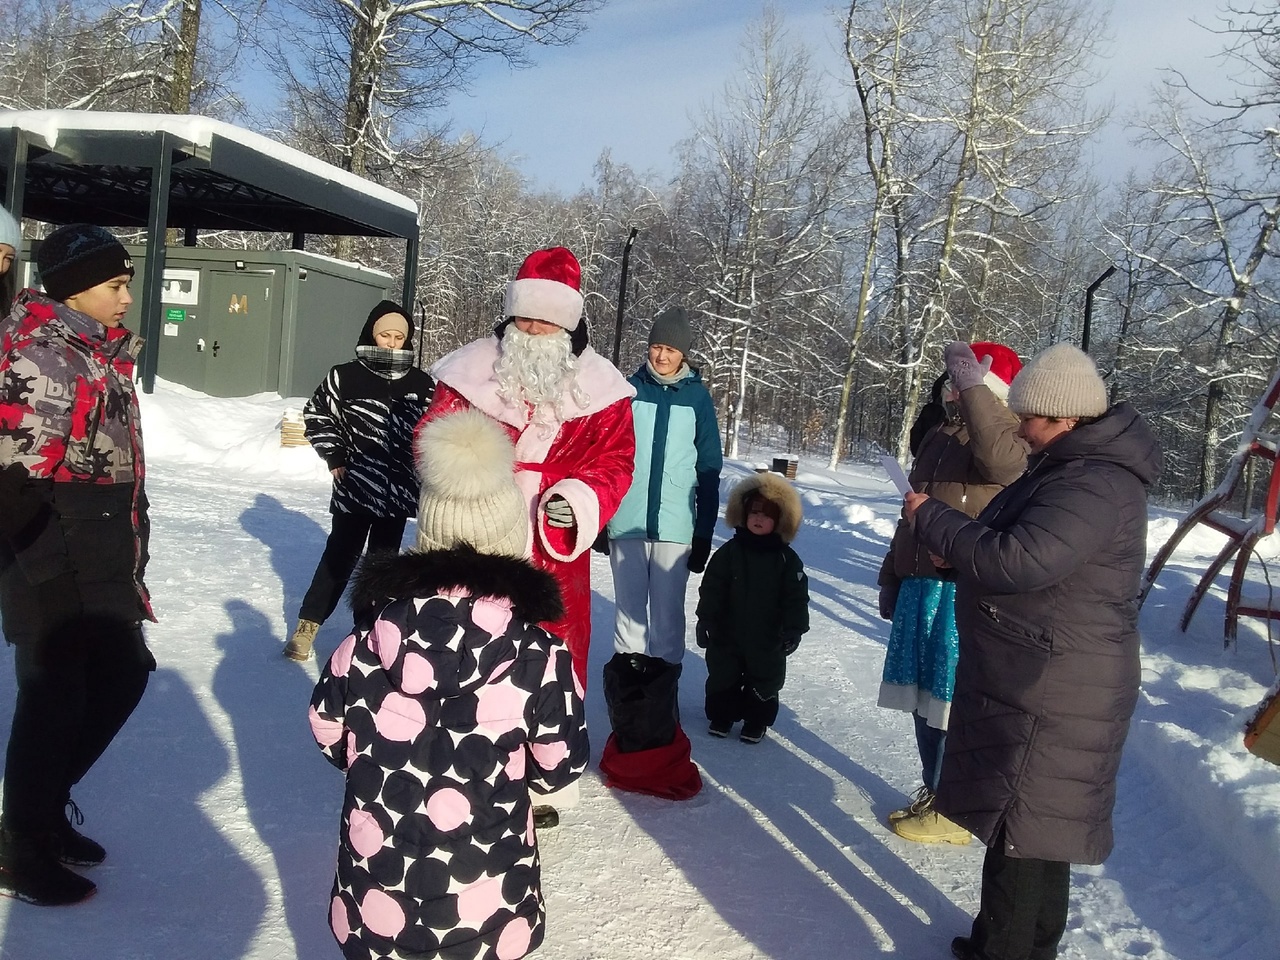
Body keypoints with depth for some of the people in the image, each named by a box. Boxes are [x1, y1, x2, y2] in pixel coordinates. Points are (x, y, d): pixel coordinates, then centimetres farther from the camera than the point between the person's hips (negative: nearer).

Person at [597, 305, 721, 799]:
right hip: (626, 522, 1)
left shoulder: (697, 397, 3)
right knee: (628, 610, 9)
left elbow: (709, 469, 5)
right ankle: (630, 696, 20)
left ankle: (661, 707, 12)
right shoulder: (628, 389, 3)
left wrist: (705, 534, 3)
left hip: (675, 526, -1)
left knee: (667, 617, 2)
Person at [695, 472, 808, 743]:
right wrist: (705, 621, -7)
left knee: (764, 682, 11)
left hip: (767, 640, -1)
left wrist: (793, 631, -11)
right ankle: (721, 716, 30)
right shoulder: (728, 552, -4)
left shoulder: (787, 559, -6)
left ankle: (757, 721, 27)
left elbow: (796, 599, -6)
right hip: (727, 634, 1)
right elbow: (711, 590, -3)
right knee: (722, 677, 13)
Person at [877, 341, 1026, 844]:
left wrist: (973, 391, -35)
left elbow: (1004, 463, -34)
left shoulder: (1012, 434, -7)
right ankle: (932, 792, 29)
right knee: (924, 698, 14)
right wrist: (892, 577, 22)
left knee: (953, 702, -3)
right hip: (921, 587, 8)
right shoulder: (939, 435, 17)